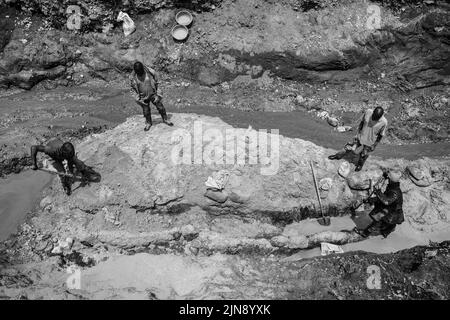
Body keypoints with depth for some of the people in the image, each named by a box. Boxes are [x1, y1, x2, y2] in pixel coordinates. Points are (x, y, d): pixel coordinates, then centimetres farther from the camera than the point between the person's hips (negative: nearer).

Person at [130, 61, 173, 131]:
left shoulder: (150, 72, -19)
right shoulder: (133, 77, -15)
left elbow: (156, 83, -5)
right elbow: (134, 87, 1)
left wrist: (156, 94, -2)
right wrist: (139, 96, 3)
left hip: (153, 94, -1)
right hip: (143, 97, 1)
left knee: (161, 107, 8)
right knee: (146, 111, 12)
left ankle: (165, 119, 31)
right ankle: (148, 123, 35)